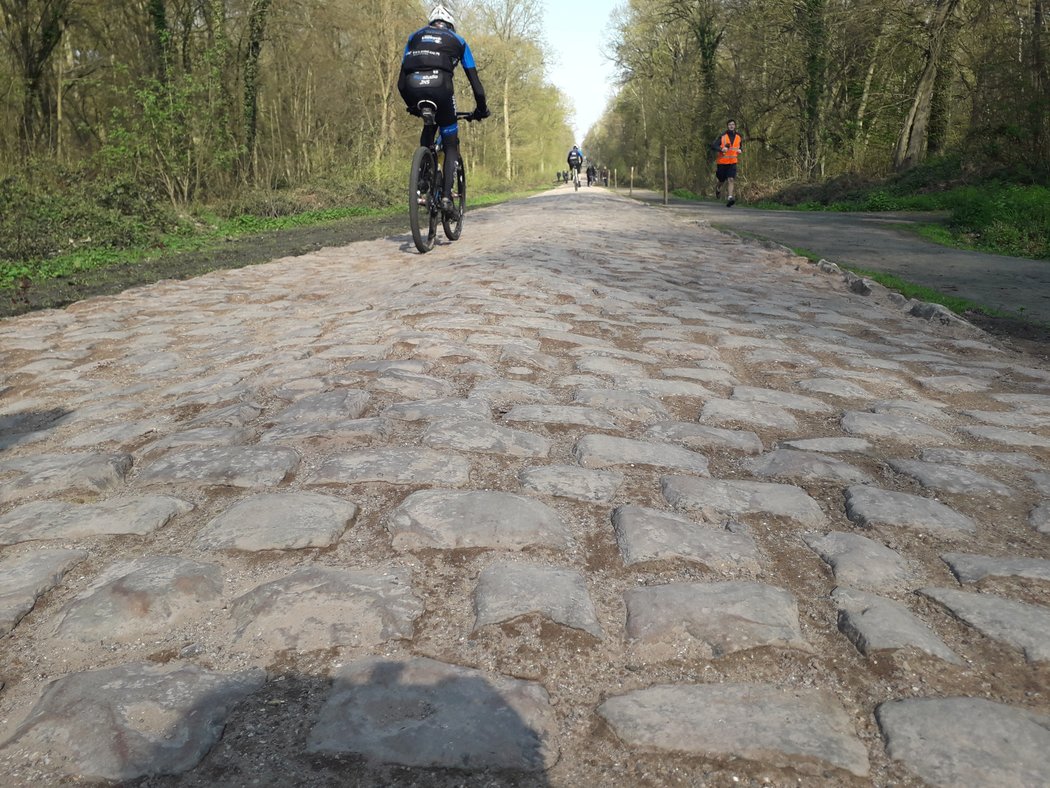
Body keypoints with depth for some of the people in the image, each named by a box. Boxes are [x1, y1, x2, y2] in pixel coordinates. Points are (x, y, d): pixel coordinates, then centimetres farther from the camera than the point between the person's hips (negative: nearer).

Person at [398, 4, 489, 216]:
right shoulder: (457, 41, 28)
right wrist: (481, 108, 34)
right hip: (440, 86, -2)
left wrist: (412, 106, 42)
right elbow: (474, 80, 23)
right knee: (450, 145, 13)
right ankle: (446, 196, -4)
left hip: (412, 87, 2)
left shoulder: (415, 37, 32)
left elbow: (401, 81, 29)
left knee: (428, 128, 31)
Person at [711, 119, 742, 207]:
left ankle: (729, 198, -23)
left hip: (732, 162, 2)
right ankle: (718, 189, 46)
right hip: (722, 162, -2)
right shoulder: (722, 136, -7)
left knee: (731, 180, -15)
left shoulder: (738, 137, 7)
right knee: (722, 180, 11)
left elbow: (741, 146, 26)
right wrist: (721, 149, -27)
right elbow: (713, 146, -11)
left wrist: (740, 150, 3)